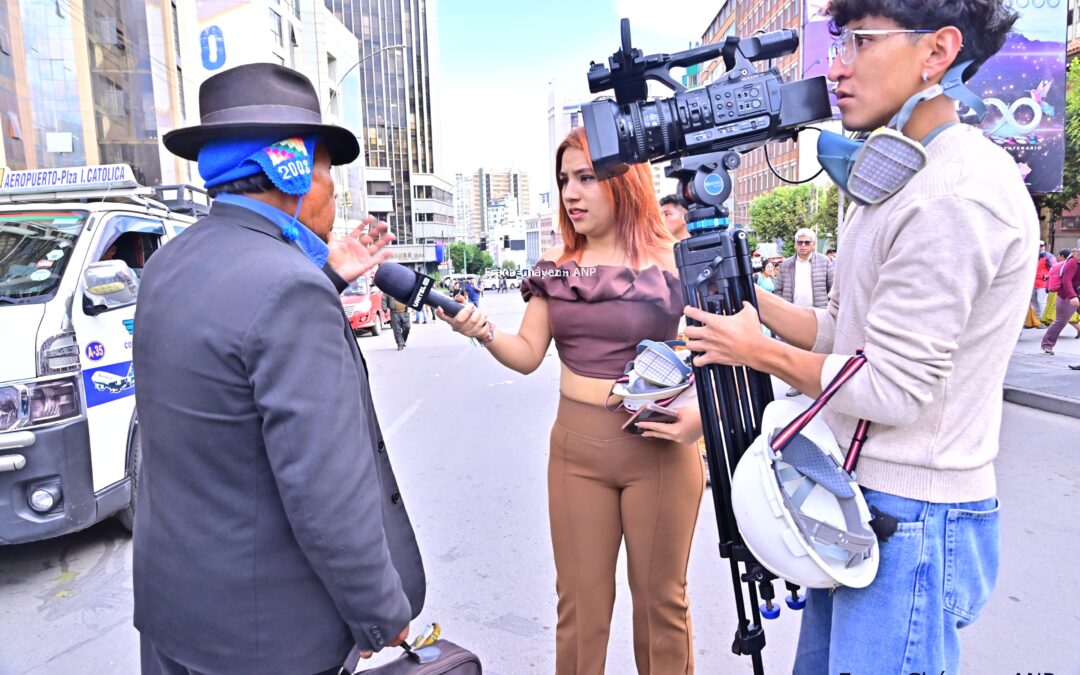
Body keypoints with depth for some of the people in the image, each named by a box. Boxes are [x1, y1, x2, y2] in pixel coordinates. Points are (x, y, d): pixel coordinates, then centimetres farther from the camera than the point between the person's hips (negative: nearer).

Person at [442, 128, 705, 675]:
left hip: (658, 447, -3)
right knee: (580, 599, 15)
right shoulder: (555, 266, 3)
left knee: (660, 598, 16)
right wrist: (484, 332, -16)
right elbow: (528, 354, 3)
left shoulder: (673, 261, -8)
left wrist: (702, 416, -21)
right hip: (575, 446, 3)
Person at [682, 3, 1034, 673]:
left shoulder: (958, 193, -20)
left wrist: (758, 351, -11)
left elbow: (891, 389, -22)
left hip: (910, 517, -9)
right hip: (856, 496, 9)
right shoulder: (899, 178, 11)